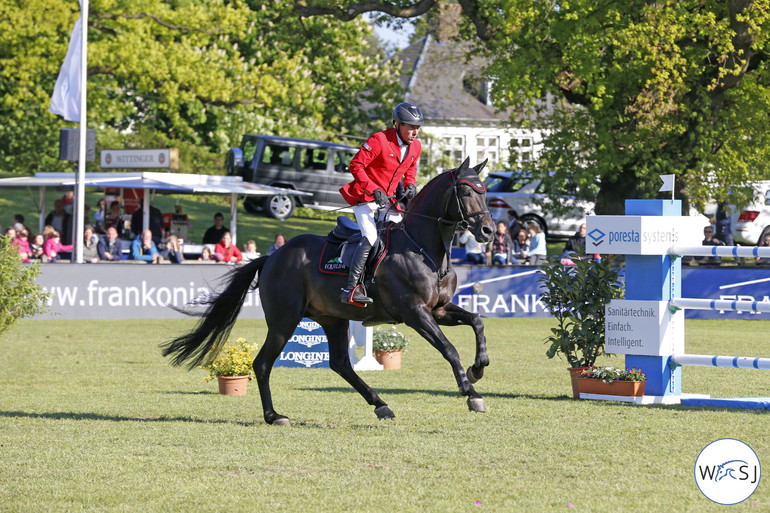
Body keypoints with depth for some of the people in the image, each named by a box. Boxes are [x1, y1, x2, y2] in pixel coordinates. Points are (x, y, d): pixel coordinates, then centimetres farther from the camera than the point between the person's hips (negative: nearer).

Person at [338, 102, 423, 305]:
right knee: (370, 238, -23)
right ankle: (351, 289, -30)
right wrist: (374, 190, -24)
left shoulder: (415, 146, 4)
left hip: (388, 200, 8)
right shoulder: (379, 140, -18)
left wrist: (410, 185, 2)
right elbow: (356, 166, -18)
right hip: (365, 197, -8)